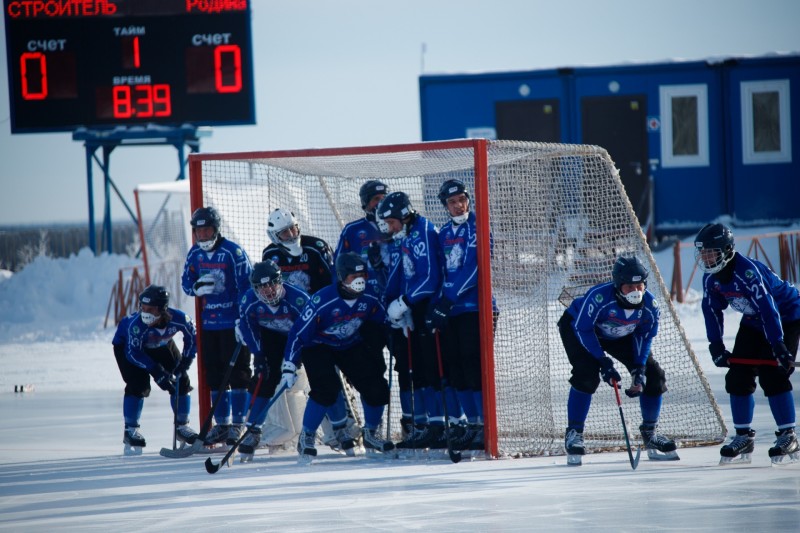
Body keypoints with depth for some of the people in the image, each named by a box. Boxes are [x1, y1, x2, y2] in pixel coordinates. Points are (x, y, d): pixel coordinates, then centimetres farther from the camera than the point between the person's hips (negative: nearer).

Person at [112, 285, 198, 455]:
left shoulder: (178, 318, -34)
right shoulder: (136, 324, -41)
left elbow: (192, 337, -13)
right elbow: (133, 353, -31)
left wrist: (185, 362, -20)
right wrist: (156, 371, -35)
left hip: (161, 345, 4)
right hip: (127, 344, -4)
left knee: (181, 381, -1)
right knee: (138, 384, -21)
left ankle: (182, 427, 16)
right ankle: (130, 430, -7)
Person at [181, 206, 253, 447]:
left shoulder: (233, 252, -12)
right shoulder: (195, 253, 6)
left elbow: (246, 285, -13)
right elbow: (186, 281, 13)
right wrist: (197, 286, -11)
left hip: (233, 321, -6)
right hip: (209, 323, 6)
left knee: (237, 372, -4)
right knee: (214, 374, 9)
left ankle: (238, 424, 1)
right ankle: (222, 425, 17)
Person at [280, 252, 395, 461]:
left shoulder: (369, 300, -15)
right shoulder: (322, 302, -31)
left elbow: (384, 323, 5)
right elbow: (298, 333, -26)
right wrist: (289, 368, -28)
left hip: (352, 346, 5)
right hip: (318, 347, -5)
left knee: (375, 387, -7)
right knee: (326, 389, -27)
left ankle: (370, 434, 19)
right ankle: (306, 437, -7)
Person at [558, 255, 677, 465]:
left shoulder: (649, 305, -24)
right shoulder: (599, 297, -40)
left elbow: (644, 335, -8)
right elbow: (582, 329, -30)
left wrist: (639, 369, -17)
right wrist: (603, 362, -32)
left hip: (619, 335, 5)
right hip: (577, 327, -5)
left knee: (653, 376, -3)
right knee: (587, 375, -29)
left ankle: (650, 433, 15)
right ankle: (574, 434, -18)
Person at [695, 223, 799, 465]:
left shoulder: (747, 271, -33)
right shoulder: (711, 277, -7)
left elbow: (768, 309, -37)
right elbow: (712, 310, 4)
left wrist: (779, 347, -40)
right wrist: (716, 345, -6)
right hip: (753, 322, 8)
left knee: (772, 376, -18)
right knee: (738, 375, 1)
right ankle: (743, 437, 10)